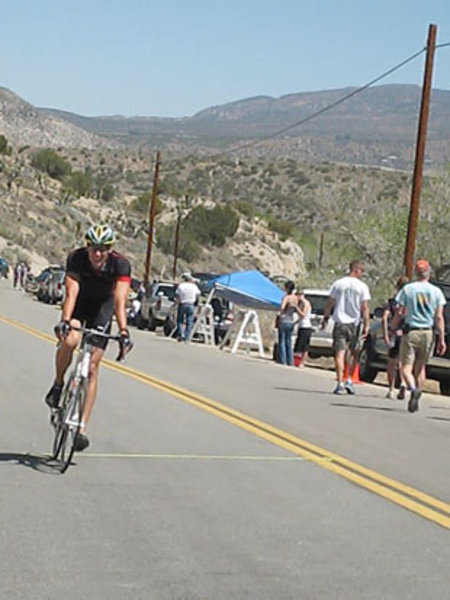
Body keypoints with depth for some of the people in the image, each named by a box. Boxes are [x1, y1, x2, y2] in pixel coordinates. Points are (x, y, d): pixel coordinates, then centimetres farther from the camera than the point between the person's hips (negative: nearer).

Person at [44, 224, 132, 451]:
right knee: (69, 340, -32)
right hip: (79, 304, 0)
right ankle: (58, 383, -3)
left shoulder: (120, 264, -28)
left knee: (92, 368, -5)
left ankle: (82, 427, -2)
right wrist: (64, 321, -51)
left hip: (102, 307, 0)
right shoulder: (76, 258, -27)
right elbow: (71, 293, -36)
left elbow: (120, 300, -36)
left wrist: (123, 331, -49)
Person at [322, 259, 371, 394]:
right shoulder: (362, 286, -3)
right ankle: (349, 380, 8)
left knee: (340, 353, -1)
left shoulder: (338, 284, 3)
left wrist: (325, 318, 17)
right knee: (353, 353, 14)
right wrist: (366, 326, -2)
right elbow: (364, 308, -6)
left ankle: (340, 383, -8)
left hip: (339, 322, 1)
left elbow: (329, 303, 6)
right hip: (355, 323, -1)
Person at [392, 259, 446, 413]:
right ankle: (416, 400, 13)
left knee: (406, 366, -2)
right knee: (420, 367, 14)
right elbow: (439, 317, -2)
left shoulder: (407, 289, -2)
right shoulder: (436, 291, 1)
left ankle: (413, 388, -29)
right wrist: (442, 339, 0)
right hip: (428, 333, 2)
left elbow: (399, 313, -3)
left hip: (410, 331, -2)